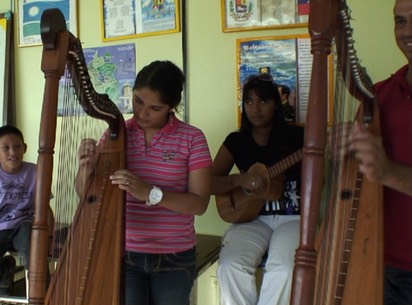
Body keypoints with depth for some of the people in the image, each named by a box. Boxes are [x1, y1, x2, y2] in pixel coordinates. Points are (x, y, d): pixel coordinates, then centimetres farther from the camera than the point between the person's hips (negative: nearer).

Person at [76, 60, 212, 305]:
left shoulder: (192, 138, -8)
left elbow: (199, 204, -13)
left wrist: (149, 193, -27)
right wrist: (87, 166, -20)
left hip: (174, 258, -1)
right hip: (123, 254, 1)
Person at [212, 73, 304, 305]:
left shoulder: (297, 136, 2)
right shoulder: (236, 141, 8)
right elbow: (210, 183, 2)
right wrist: (240, 179, -17)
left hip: (294, 218, -1)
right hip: (252, 219, 2)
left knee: (283, 268, -30)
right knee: (231, 266, -26)